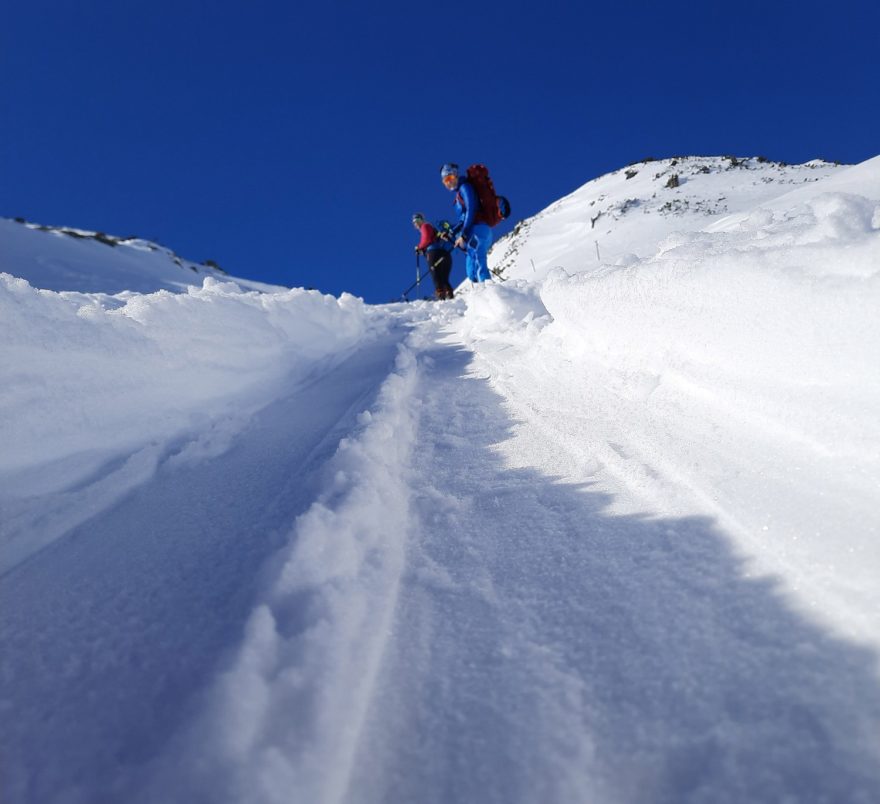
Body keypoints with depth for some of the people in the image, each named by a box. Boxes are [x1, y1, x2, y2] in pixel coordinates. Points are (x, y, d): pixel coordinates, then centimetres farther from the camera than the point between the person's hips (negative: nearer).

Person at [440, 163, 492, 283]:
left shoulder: (465, 187, -3)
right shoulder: (459, 193, 24)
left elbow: (471, 210, -14)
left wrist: (463, 235, -17)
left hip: (477, 230, -10)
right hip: (474, 232, 10)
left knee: (478, 265, -17)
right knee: (471, 269, 7)